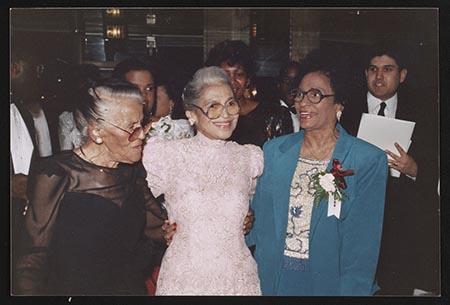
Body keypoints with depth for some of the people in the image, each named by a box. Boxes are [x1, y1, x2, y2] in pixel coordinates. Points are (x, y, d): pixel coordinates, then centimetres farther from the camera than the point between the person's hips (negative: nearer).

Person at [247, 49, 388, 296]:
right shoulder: (273, 151, 1)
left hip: (330, 282, -3)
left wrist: (352, 291, -17)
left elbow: (362, 246, -11)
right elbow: (257, 220, 5)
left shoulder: (369, 161, -10)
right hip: (272, 278, 3)